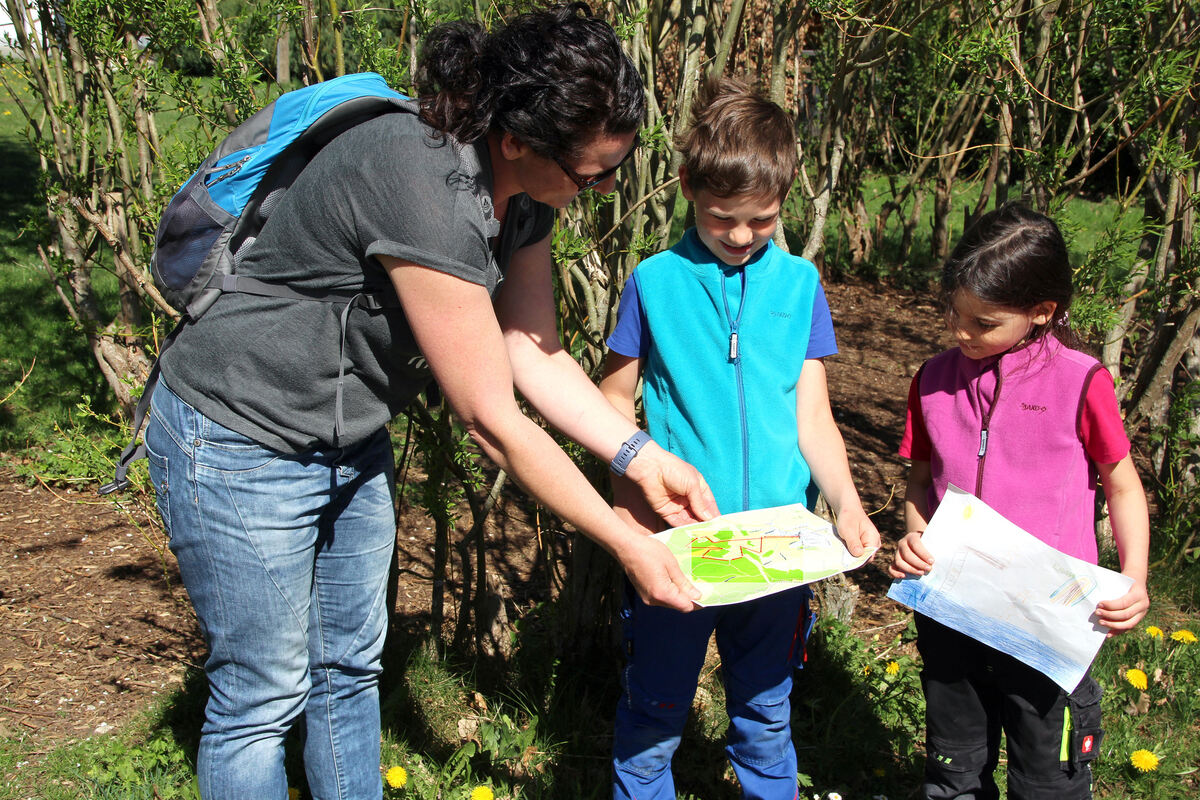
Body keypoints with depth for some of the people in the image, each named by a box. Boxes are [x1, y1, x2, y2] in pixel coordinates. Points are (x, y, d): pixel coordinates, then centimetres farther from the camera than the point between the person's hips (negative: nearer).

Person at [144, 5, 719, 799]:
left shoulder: (522, 191, -8)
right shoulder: (423, 188, -35)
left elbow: (533, 353, -1)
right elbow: (493, 420, -30)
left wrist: (643, 456, -9)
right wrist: (627, 545, -21)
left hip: (351, 444, 9)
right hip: (241, 445, -8)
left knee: (352, 667, 20)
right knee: (263, 696, 5)